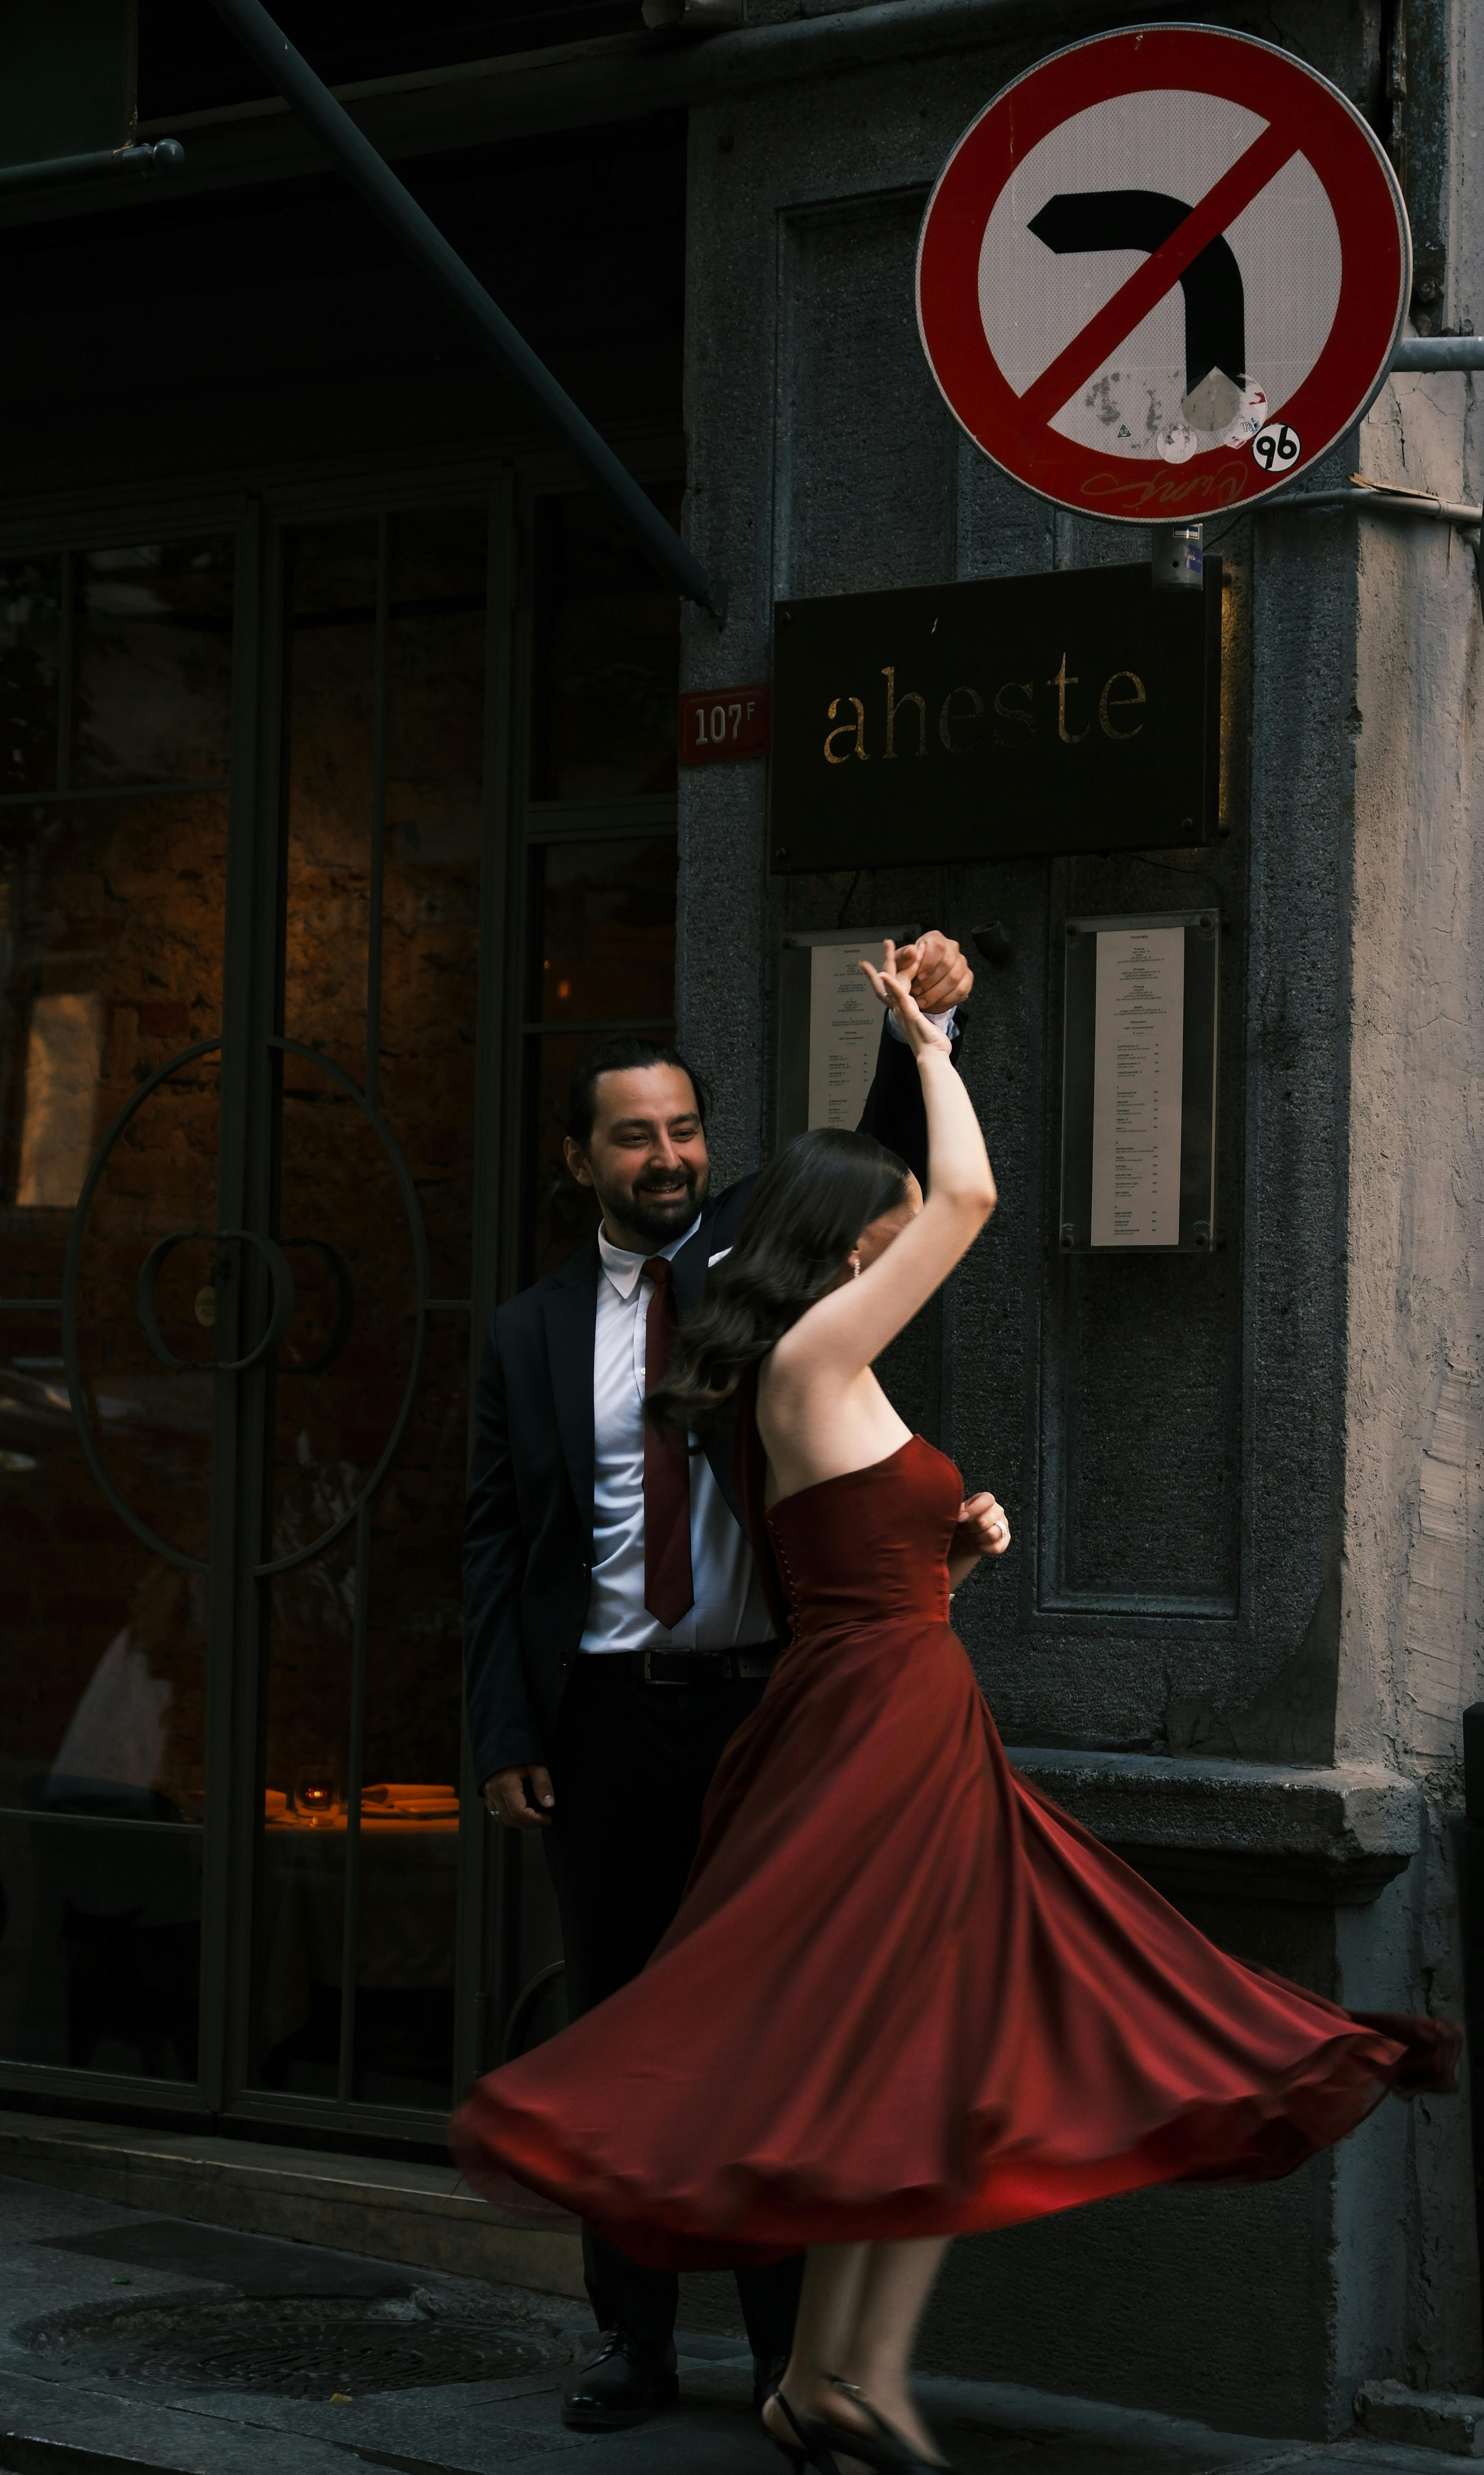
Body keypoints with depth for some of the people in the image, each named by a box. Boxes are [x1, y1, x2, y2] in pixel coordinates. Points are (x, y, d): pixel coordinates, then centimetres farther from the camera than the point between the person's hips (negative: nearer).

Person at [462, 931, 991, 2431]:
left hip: (766, 1704, -1)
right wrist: (504, 1737, -2)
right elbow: (495, 1544, 6)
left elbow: (891, 1167, -8)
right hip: (604, 1727, 1)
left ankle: (794, 2352, 11)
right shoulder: (531, 1334, 7)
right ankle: (634, 2345, 19)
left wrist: (921, 1024, -27)